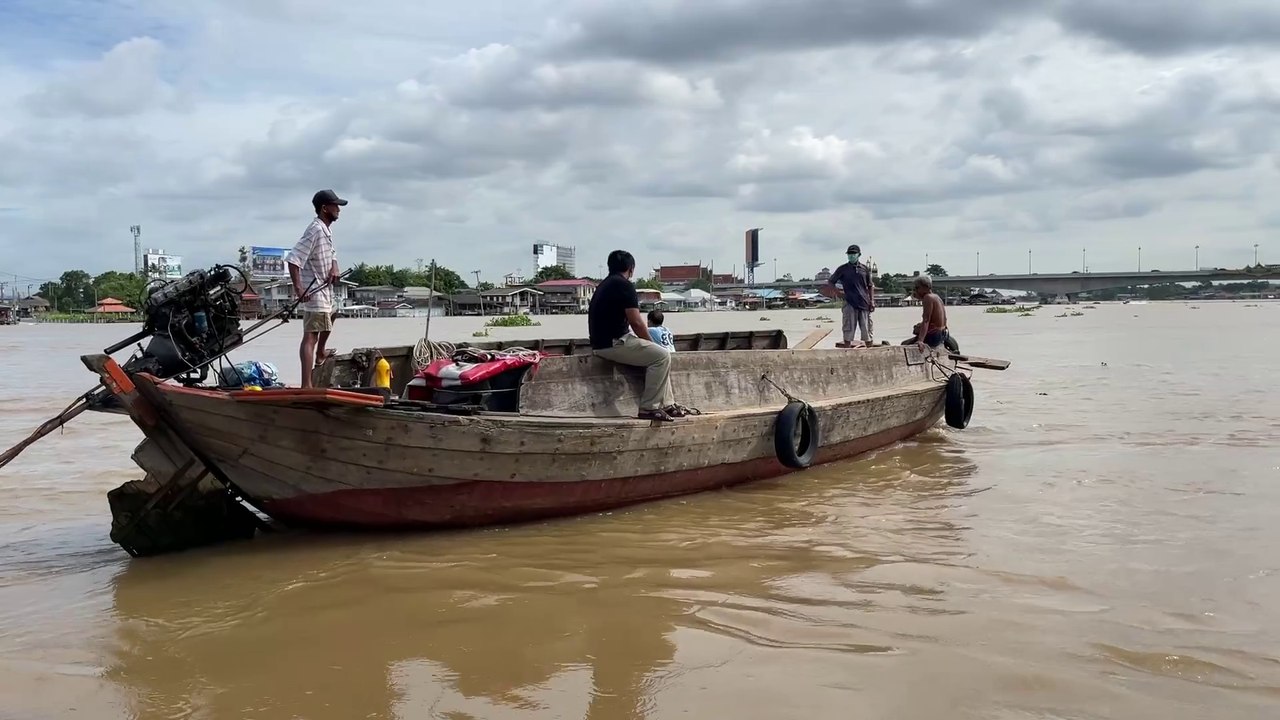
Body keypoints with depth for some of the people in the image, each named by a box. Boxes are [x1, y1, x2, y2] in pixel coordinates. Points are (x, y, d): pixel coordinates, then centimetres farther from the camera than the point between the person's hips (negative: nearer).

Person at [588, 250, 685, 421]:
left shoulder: (604, 285, 19)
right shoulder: (624, 285, -12)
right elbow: (636, 323, -15)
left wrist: (647, 343, 22)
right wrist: (650, 342, 2)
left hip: (601, 343, 10)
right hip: (613, 343, -10)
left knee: (660, 355, 16)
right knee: (661, 356, -9)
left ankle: (667, 405, 13)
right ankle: (649, 408, -10)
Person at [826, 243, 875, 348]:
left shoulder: (865, 269, 11)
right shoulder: (843, 269, 5)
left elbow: (870, 287, 14)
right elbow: (830, 282, 12)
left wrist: (872, 301, 5)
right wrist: (837, 292, -3)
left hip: (864, 303, 2)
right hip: (849, 303, -2)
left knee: (867, 330, 6)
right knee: (848, 331, -2)